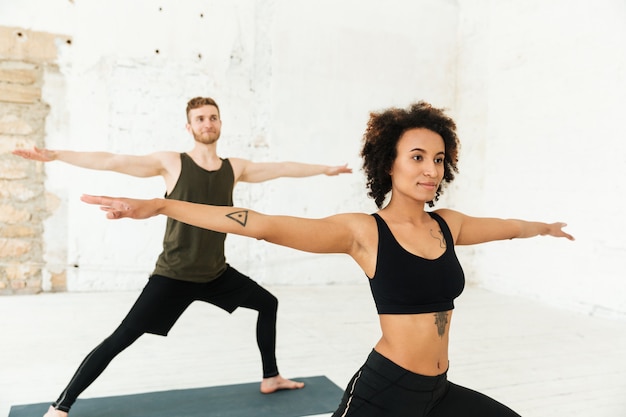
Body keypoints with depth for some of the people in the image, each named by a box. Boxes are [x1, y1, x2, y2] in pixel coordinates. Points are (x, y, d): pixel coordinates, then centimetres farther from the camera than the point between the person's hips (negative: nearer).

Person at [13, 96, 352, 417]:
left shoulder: (235, 168, 3)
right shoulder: (171, 163, -9)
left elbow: (282, 168, 11)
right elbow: (113, 162, -15)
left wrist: (326, 169, 17)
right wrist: (56, 155, -22)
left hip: (217, 273, 6)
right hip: (173, 276, -5)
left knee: (268, 304, 15)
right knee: (119, 340, -8)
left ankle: (270, 378, 33)